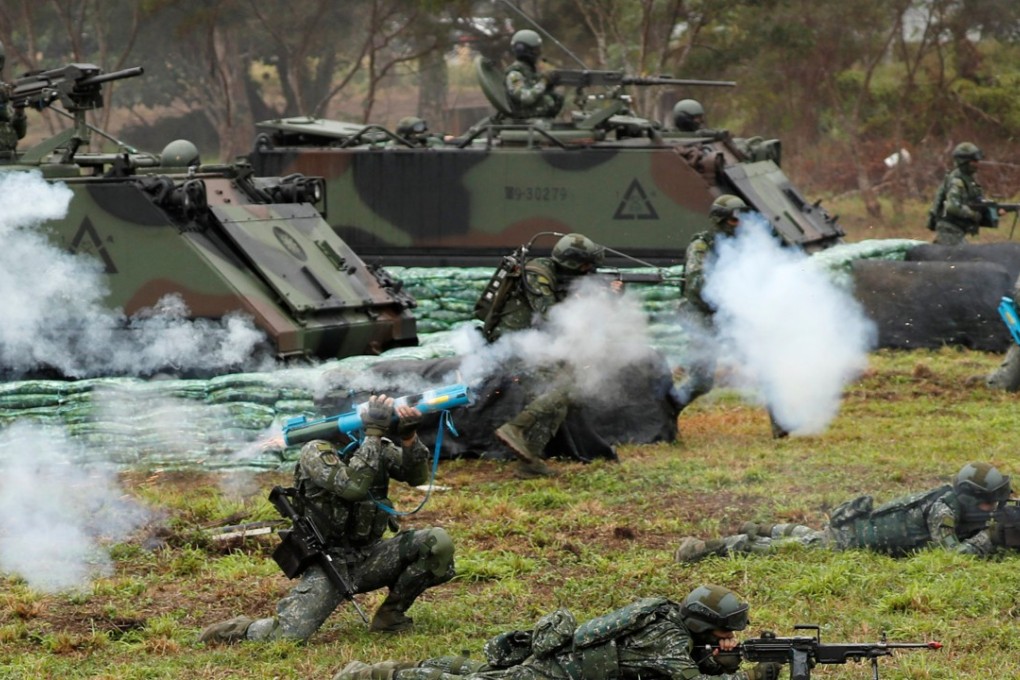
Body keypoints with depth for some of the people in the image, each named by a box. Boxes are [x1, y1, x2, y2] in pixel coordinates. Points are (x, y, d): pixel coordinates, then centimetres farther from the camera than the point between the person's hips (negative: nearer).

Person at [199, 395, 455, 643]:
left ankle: (390, 615, 2)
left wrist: (409, 437, -19)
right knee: (285, 637, -26)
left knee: (438, 542, -17)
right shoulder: (317, 452, -12)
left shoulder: (378, 448, 7)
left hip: (369, 556, 6)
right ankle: (243, 628, 11)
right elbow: (353, 486, -28)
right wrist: (374, 433, -28)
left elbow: (417, 476, -2)